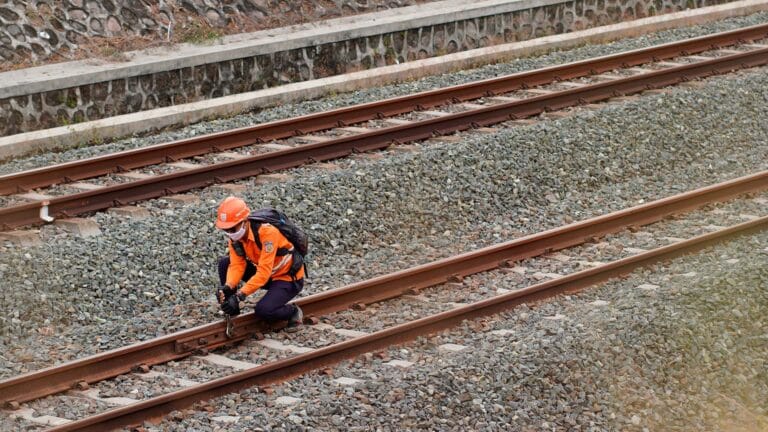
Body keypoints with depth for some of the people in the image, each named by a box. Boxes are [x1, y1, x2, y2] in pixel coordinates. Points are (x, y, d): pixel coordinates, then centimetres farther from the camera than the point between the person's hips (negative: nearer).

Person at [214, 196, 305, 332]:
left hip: (289, 278, -8)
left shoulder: (266, 232, -33)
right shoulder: (236, 235, -10)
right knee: (224, 263, -5)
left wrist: (239, 295, -40)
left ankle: (293, 312, 2)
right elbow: (237, 265, -13)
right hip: (265, 273, 8)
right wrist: (227, 287, -33)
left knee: (263, 311, -29)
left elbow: (264, 272, -36)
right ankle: (232, 313, 5)